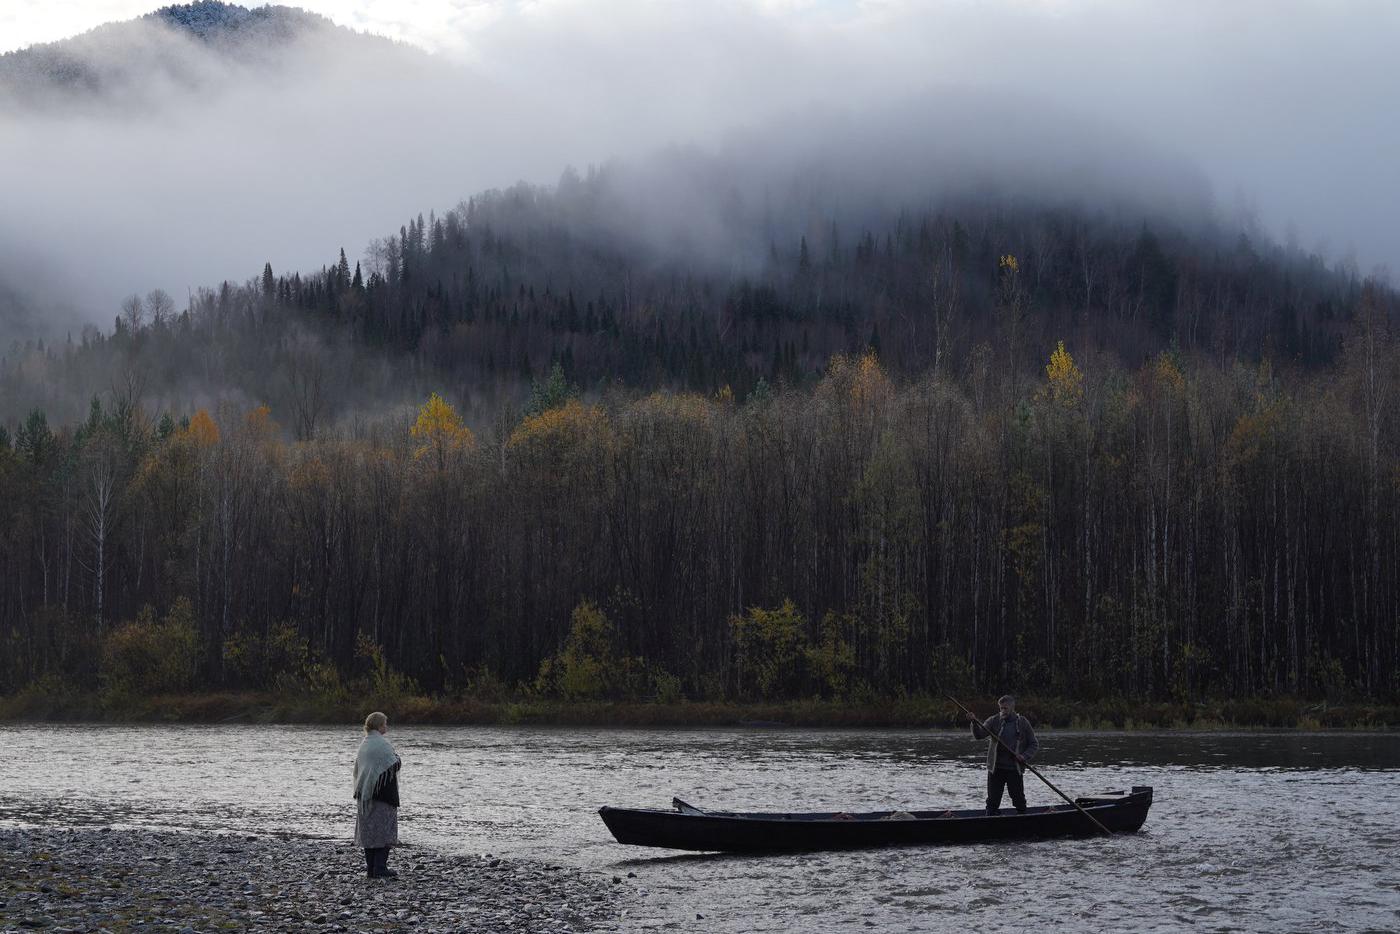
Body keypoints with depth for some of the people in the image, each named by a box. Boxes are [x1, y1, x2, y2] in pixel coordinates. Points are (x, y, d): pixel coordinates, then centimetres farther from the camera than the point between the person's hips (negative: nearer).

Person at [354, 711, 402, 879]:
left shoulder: (364, 744, 12)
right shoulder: (381, 743, -14)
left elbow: (357, 769, 18)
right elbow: (394, 765, -15)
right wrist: (398, 759, 4)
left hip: (365, 794, 8)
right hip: (382, 794, -8)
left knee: (369, 830, 10)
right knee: (384, 829, -4)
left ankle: (371, 868, 12)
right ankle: (380, 868, -9)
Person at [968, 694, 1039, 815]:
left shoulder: (1022, 723, 2)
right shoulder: (994, 721, 1)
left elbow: (1034, 744, 8)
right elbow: (979, 735, -12)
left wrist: (1025, 756, -9)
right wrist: (974, 722, -30)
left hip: (1014, 770, 0)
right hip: (995, 769, 0)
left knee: (1019, 801, 5)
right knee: (992, 802, 3)